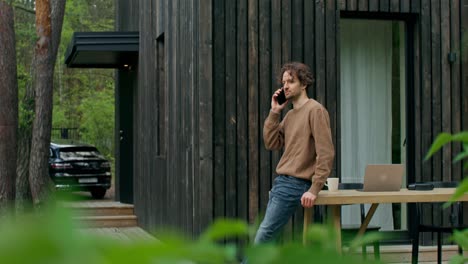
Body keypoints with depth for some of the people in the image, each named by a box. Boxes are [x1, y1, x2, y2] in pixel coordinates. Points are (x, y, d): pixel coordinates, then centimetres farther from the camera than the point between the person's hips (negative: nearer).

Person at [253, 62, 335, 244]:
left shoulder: (315, 110, -9)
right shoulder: (290, 115, 17)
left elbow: (325, 154, -16)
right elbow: (271, 144, 10)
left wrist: (314, 189, -21)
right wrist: (274, 113, 4)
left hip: (295, 185, -9)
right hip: (281, 182, 9)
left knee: (264, 235, -11)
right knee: (265, 237, 8)